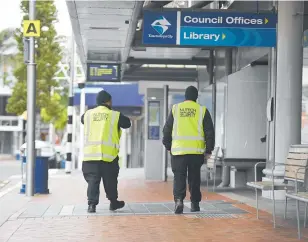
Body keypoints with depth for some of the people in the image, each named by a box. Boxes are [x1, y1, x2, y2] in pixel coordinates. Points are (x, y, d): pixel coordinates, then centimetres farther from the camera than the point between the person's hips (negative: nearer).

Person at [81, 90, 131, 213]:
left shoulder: (88, 114, 8)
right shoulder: (115, 115, -1)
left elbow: (82, 119, 29)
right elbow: (127, 123, 13)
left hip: (90, 154, 2)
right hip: (108, 154, -2)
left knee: (92, 180, 4)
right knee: (110, 180, 13)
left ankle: (92, 203, -8)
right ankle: (113, 202, 26)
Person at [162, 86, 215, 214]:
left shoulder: (175, 109, 5)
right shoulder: (202, 110, 2)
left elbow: (167, 130, 8)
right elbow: (210, 131, 3)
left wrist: (168, 146, 19)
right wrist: (208, 150, 10)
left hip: (178, 150, 0)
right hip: (196, 151, 0)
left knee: (179, 177, 1)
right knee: (194, 178, 13)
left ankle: (179, 200, -18)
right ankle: (195, 203, 18)